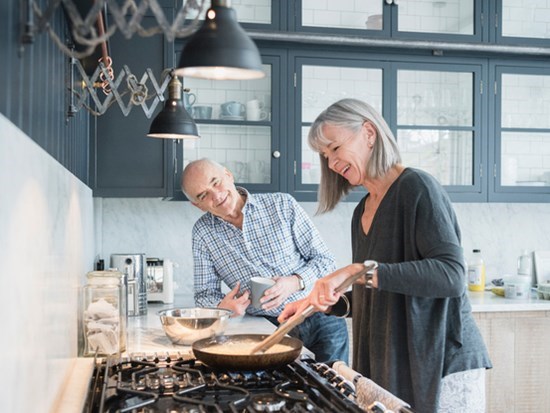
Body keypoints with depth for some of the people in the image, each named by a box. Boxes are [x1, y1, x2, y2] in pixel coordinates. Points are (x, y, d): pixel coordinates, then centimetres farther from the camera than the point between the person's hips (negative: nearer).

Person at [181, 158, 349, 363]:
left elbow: (325, 260, 1)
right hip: (269, 329, 1)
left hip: (321, 318, -1)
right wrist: (223, 307, -15)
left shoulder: (282, 205, -2)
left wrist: (295, 282, -18)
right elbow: (205, 294, 7)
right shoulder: (203, 233, 2)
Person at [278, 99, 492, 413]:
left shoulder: (416, 187, -13)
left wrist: (360, 271, -30)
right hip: (389, 364, 7)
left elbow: (451, 276, -25)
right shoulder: (363, 212, 10)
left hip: (443, 364, -7)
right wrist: (325, 302, 2)